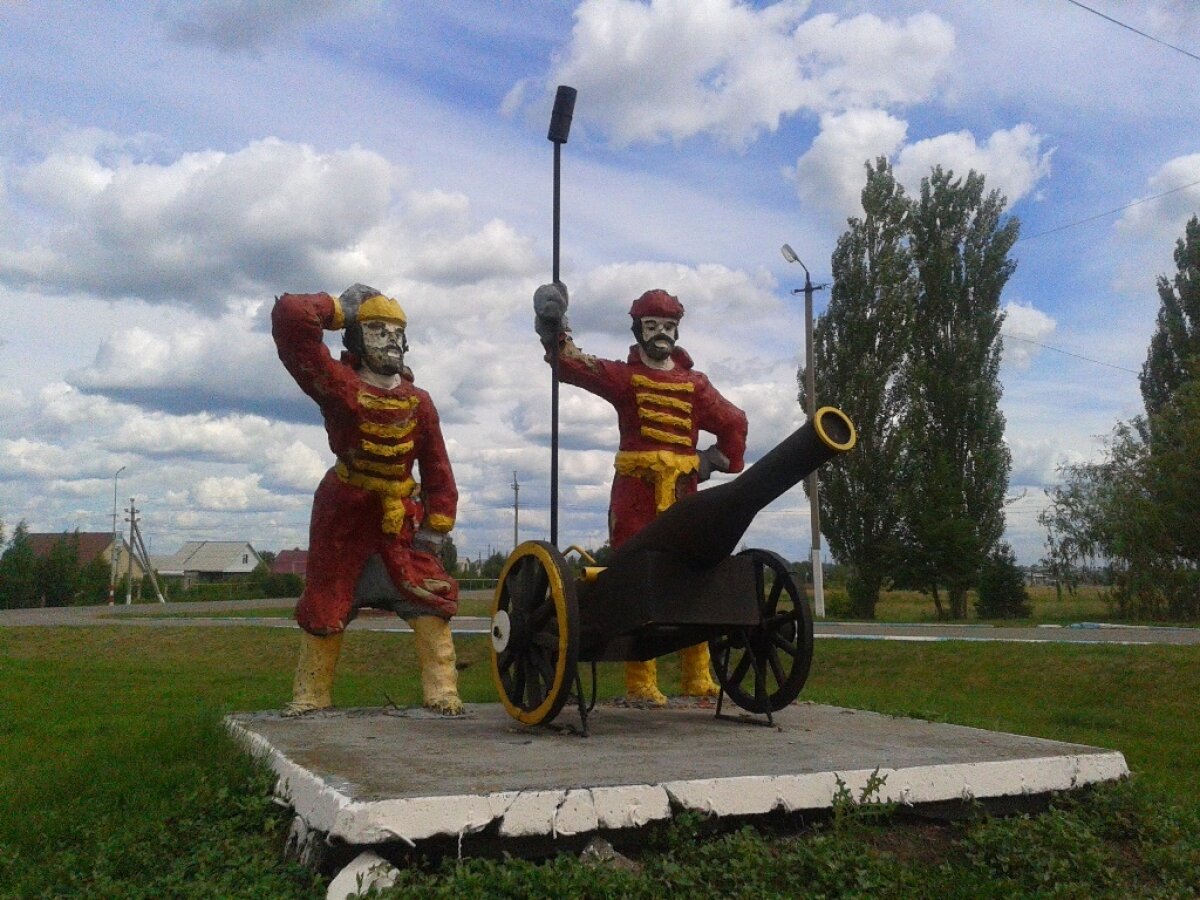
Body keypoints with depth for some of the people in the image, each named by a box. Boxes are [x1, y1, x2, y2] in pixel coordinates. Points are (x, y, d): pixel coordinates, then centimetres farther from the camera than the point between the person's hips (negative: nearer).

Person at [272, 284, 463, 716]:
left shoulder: (418, 402, -1)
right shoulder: (338, 384, -12)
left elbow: (438, 472, 3)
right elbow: (289, 317, -24)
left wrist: (433, 533, -3)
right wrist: (340, 309, -11)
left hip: (401, 521, 2)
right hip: (342, 520, -2)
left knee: (431, 599, -8)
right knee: (324, 608, 9)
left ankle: (442, 692, -2)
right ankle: (311, 696, 24)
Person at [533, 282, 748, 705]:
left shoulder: (694, 383, 14)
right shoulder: (624, 376, 5)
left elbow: (733, 422, 21)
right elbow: (573, 365, -9)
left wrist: (723, 460, 13)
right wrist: (553, 332, -25)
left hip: (683, 494, 3)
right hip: (634, 494, -3)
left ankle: (697, 677, 12)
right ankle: (639, 682, 2)